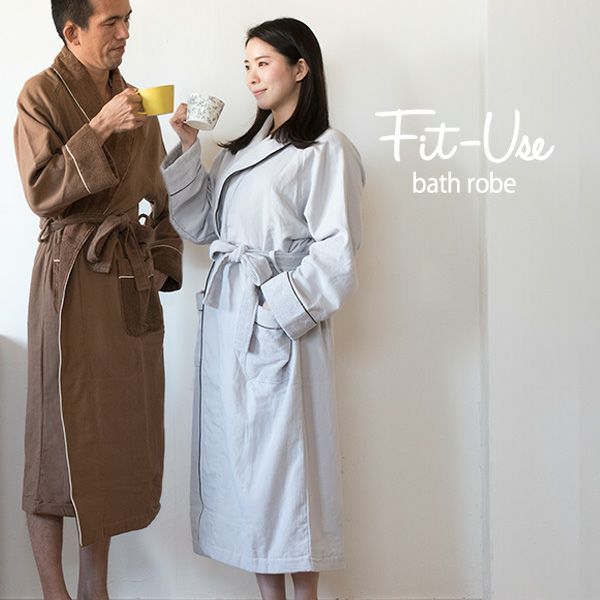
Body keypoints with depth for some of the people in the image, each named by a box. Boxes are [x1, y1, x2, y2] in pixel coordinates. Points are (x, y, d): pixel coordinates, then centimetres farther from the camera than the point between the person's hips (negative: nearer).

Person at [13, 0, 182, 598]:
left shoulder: (135, 100, 14)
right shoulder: (41, 94, -4)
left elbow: (162, 194, 21)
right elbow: (42, 191, -14)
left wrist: (164, 262, 11)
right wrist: (100, 128, -19)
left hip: (132, 280, 6)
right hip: (71, 276, -6)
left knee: (120, 430, 7)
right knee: (64, 430, -2)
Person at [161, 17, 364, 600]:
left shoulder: (326, 151, -4)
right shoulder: (243, 148, 18)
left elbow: (334, 252, -10)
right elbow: (199, 224, 15)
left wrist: (280, 307, -16)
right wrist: (187, 149, 8)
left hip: (277, 324, -7)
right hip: (225, 318, 7)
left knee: (285, 453, -3)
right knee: (240, 453, 9)